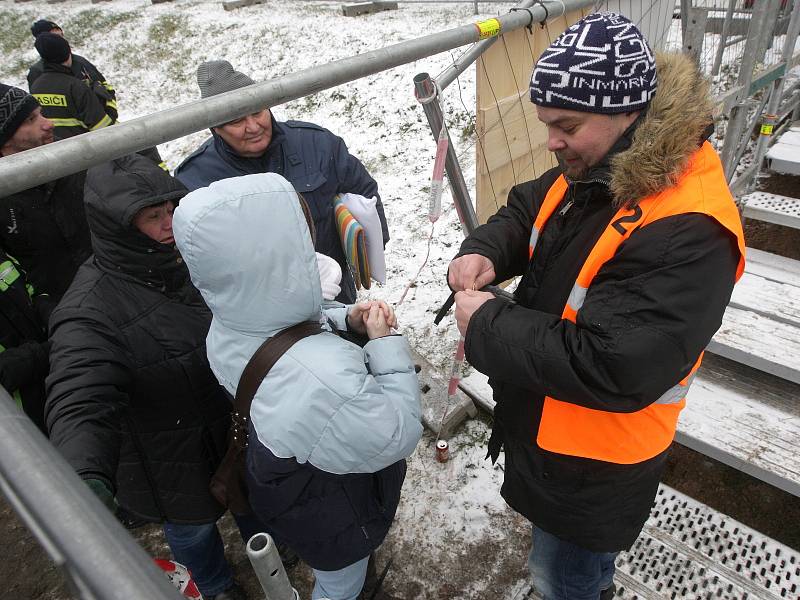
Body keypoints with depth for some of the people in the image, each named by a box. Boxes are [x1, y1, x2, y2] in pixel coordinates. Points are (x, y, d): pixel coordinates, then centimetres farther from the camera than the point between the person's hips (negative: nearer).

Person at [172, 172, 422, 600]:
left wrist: (345, 320, -17)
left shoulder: (230, 326, -22)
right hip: (334, 519, -7)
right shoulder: (325, 379, -49)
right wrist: (385, 343, -25)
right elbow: (399, 435, -31)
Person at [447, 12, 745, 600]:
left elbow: (610, 369, -36)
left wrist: (487, 325, -27)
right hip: (543, 425, 8)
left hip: (591, 464, -8)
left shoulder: (688, 234, -33)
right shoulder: (589, 173, -4)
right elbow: (523, 212, 11)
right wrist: (483, 252, -12)